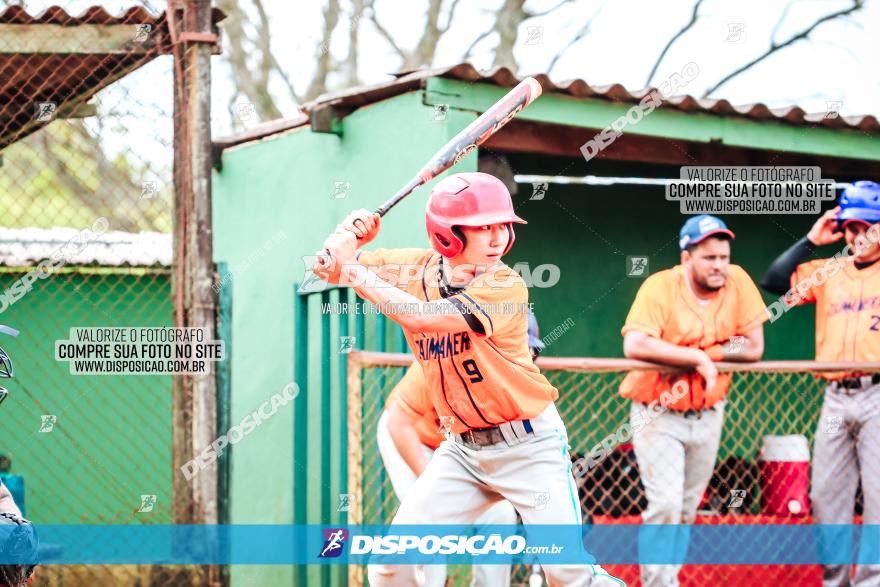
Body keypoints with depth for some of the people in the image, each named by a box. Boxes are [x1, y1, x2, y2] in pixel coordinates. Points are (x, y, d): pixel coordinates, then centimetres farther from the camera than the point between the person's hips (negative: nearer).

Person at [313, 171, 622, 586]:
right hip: (462, 448, 5)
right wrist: (351, 236, -16)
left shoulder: (507, 287, -19)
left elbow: (420, 317, -31)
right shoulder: (416, 268, -2)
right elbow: (330, 268, 6)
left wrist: (356, 273, -24)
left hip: (528, 445, -5)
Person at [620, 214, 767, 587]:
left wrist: (700, 352, -18)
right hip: (658, 414, -4)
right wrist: (698, 356, -27)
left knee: (687, 510, 14)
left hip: (707, 415, 5)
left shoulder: (737, 283, -6)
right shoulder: (660, 288, -18)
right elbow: (635, 346, -31)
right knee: (666, 506, -14)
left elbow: (753, 348, -7)